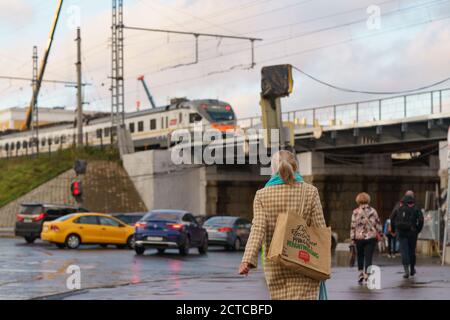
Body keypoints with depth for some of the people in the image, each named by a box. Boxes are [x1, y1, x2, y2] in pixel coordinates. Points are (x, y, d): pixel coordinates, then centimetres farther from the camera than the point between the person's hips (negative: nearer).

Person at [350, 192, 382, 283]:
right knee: (368, 257, 0)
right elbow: (378, 224, 6)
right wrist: (379, 234, 18)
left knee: (360, 256, 16)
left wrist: (352, 238, 0)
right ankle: (367, 276, -6)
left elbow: (353, 226, -5)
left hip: (359, 238, -1)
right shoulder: (373, 211, 2)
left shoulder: (356, 212, -4)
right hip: (371, 237, 1)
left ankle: (360, 275, 17)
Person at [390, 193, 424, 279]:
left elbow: (392, 218, 5)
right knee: (412, 250, 14)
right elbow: (421, 219, -9)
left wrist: (393, 230, 14)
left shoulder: (399, 207, 6)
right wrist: (418, 230, 3)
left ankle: (406, 270, -17)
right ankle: (412, 270, 26)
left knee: (404, 251, -3)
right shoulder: (416, 208, 1)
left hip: (401, 233, 1)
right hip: (412, 232, 0)